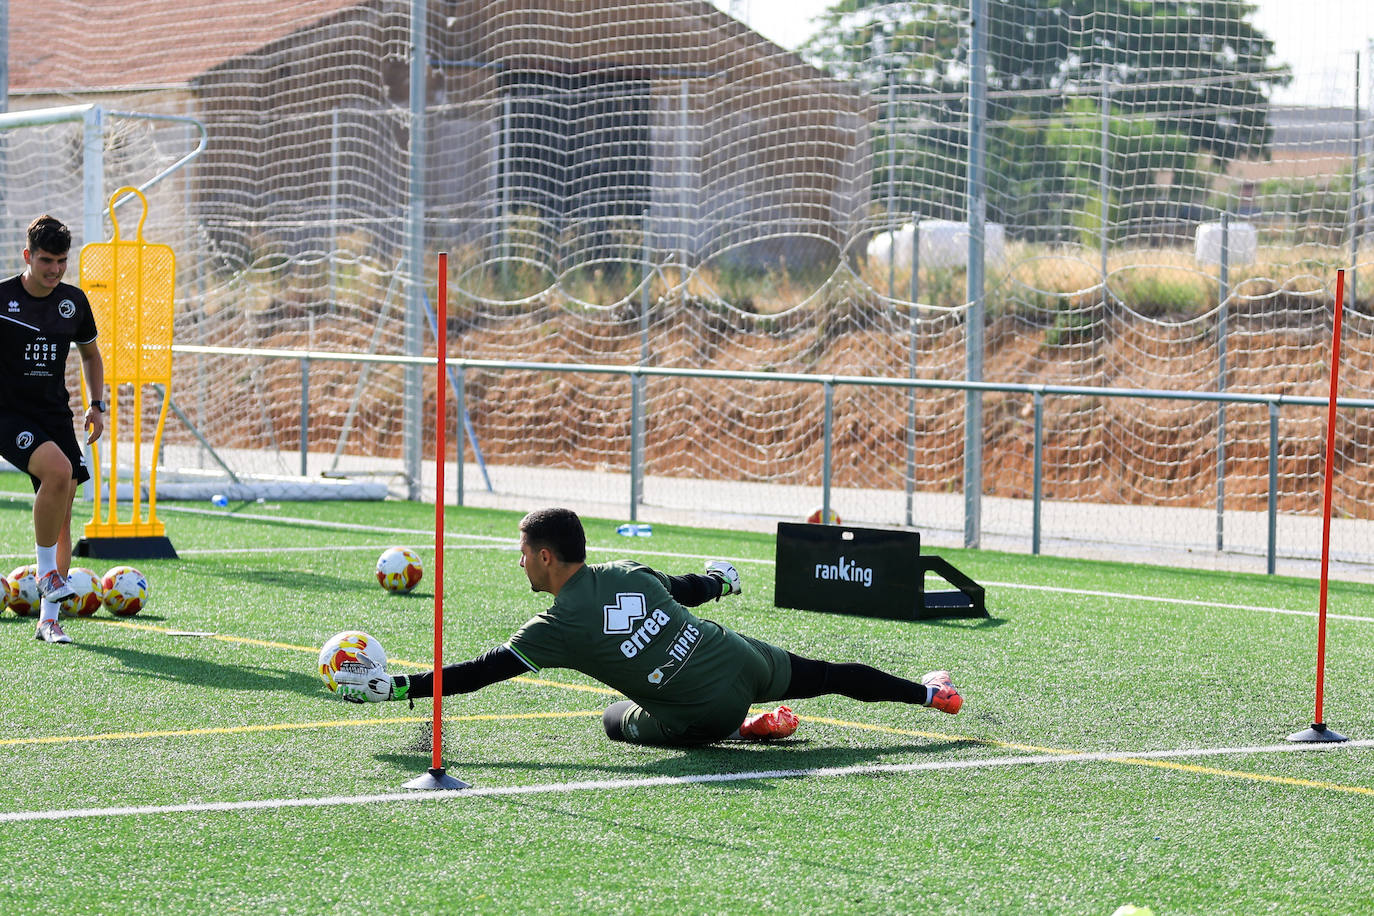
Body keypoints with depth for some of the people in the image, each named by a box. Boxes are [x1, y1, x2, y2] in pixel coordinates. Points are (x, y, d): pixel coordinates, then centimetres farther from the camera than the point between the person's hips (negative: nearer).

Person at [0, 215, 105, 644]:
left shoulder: (74, 301, 7)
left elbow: (90, 354, 23)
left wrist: (97, 406, 11)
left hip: (56, 414, 5)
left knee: (62, 516, 0)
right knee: (58, 470, -32)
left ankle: (48, 620, 8)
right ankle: (46, 572, -15)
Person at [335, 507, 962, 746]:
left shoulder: (557, 628, -10)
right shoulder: (631, 574, 5)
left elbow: (477, 672, -9)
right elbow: (693, 590, 24)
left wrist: (392, 688, -6)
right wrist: (719, 579, 49)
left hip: (702, 715, -6)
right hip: (749, 660, 6)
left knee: (618, 720, 20)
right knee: (830, 675, 28)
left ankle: (743, 727, 8)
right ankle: (929, 692, 39)